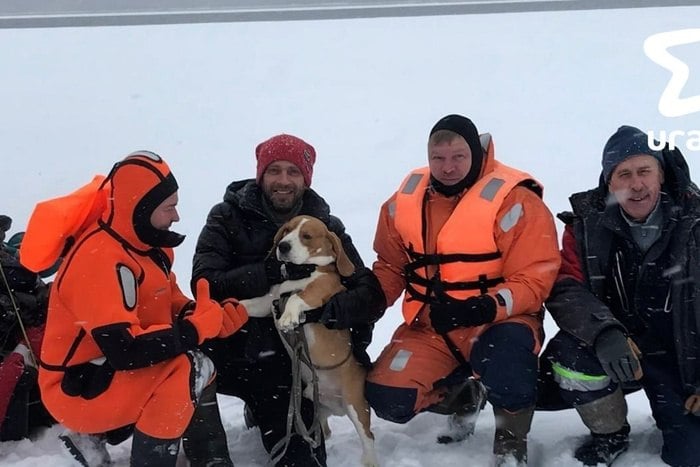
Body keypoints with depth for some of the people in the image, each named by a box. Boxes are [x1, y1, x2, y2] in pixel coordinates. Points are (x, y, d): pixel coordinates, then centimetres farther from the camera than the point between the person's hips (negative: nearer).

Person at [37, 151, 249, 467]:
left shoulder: (146, 244, 1)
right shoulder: (101, 259, -27)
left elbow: (172, 308, 9)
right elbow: (125, 351, -33)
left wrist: (218, 316, -11)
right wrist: (199, 325, -24)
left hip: (113, 373, 9)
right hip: (77, 389, -9)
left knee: (199, 369, 16)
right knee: (187, 372, -26)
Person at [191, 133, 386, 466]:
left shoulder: (326, 226, 5)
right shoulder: (228, 218, -1)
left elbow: (371, 295, -5)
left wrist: (333, 309, -28)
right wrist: (274, 273, -29)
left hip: (288, 362, 4)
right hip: (232, 350, -4)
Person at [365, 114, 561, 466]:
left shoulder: (514, 200, -15)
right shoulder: (405, 200, 2)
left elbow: (533, 279, -15)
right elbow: (390, 266, 12)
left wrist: (485, 308, -32)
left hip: (497, 322, -5)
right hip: (429, 328, 5)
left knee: (503, 355, -39)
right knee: (387, 399, -13)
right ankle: (462, 395, 21)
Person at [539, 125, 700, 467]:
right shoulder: (587, 225, -8)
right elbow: (564, 290, -17)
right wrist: (604, 332, -37)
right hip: (616, 350, 1)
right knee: (568, 349, -30)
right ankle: (609, 436, -2)